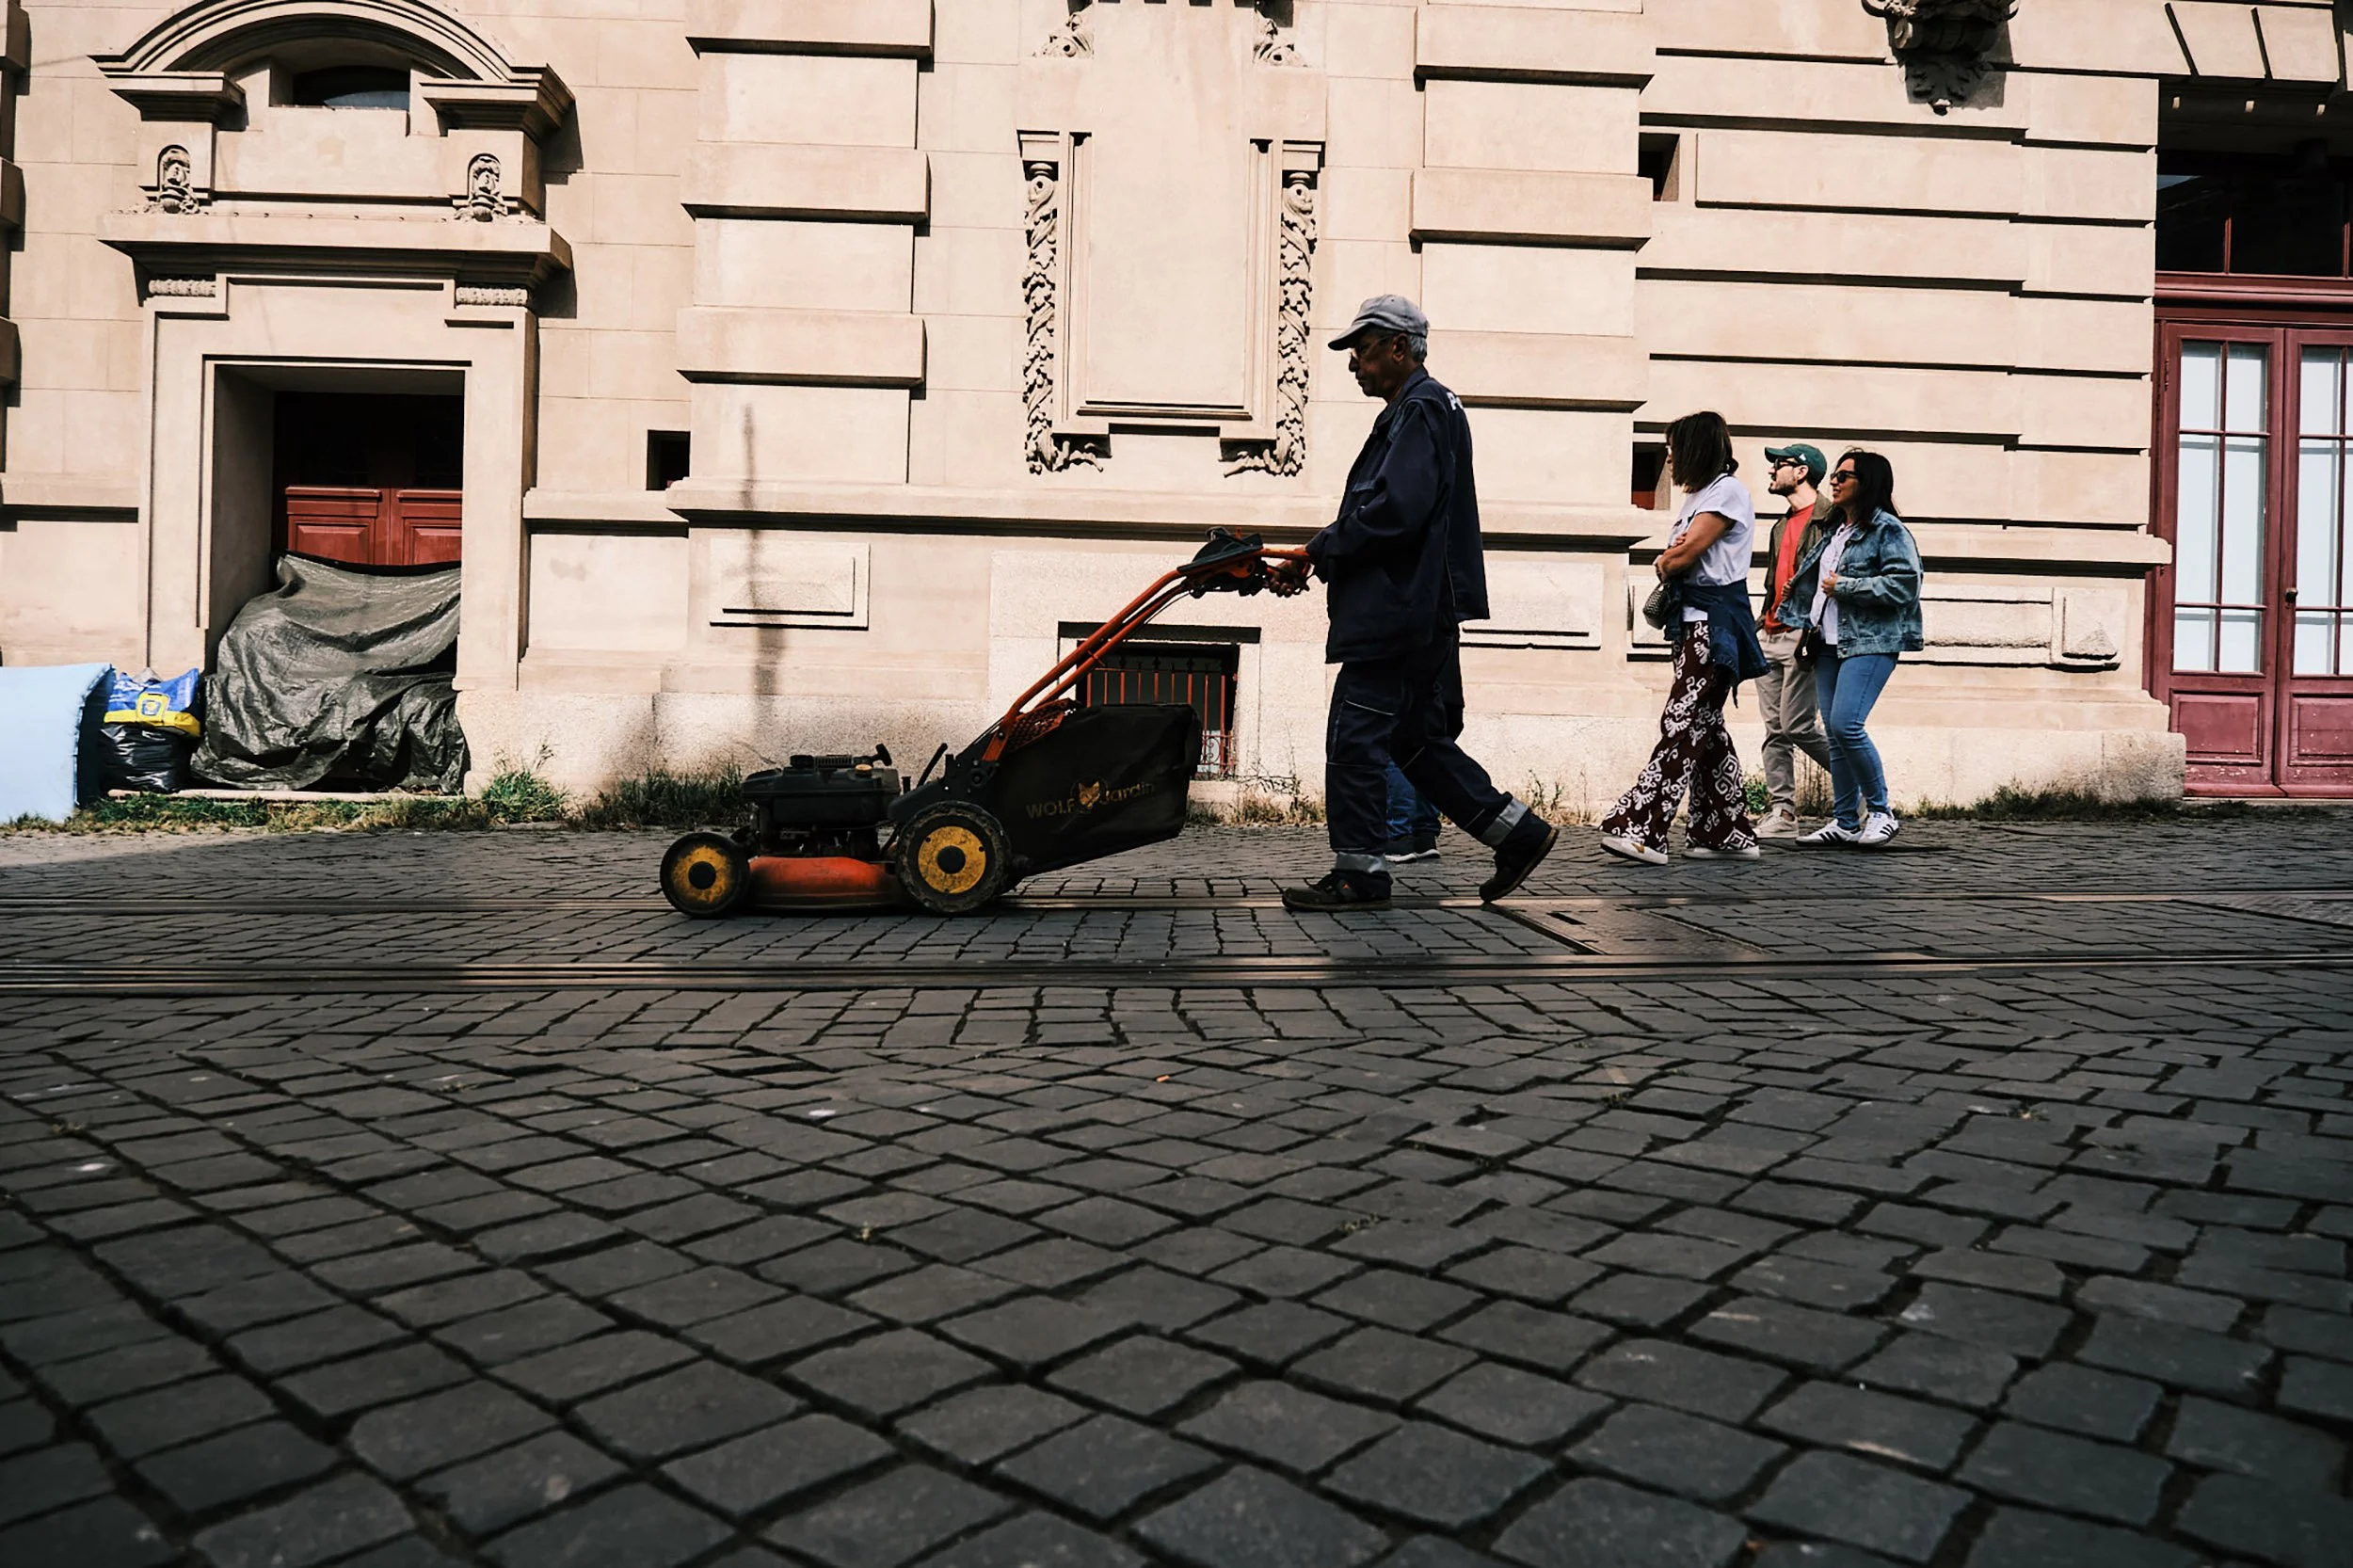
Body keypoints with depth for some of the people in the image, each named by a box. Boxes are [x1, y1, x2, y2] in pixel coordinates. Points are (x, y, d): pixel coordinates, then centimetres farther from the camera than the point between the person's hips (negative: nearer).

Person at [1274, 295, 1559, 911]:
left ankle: (1358, 871, 1)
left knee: (1354, 736, -6)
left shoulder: (1421, 410, -10)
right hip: (1421, 612, 11)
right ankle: (1518, 831, 17)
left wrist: (1321, 548, -12)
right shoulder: (1427, 408, 23)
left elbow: (1394, 509, -23)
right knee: (1416, 739, 14)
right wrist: (1324, 554, 11)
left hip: (1397, 613, -11)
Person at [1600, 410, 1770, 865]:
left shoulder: (1727, 490, -6)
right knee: (1705, 726, 8)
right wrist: (1672, 565, -6)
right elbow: (1675, 558, 15)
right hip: (1693, 619, 10)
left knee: (1682, 724, -16)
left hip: (1714, 621, -10)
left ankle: (1640, 828, -24)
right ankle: (1729, 833, 13)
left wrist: (1665, 564, 6)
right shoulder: (1697, 496, 25)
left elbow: (1683, 554, -14)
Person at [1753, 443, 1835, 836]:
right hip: (1769, 637, 9)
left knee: (1798, 726, -11)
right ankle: (1781, 812, 5)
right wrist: (1761, 626, 16)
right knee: (1774, 729, 4)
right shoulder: (1782, 527, 23)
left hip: (1802, 634, -9)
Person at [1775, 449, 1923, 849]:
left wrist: (1844, 586, -14)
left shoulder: (1888, 529, -6)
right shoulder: (1834, 528, 19)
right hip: (1829, 644, 8)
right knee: (1835, 733, 5)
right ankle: (1846, 822, 11)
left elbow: (1903, 583, -17)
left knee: (1846, 724, -20)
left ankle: (1880, 812, -4)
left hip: (1870, 643, -8)